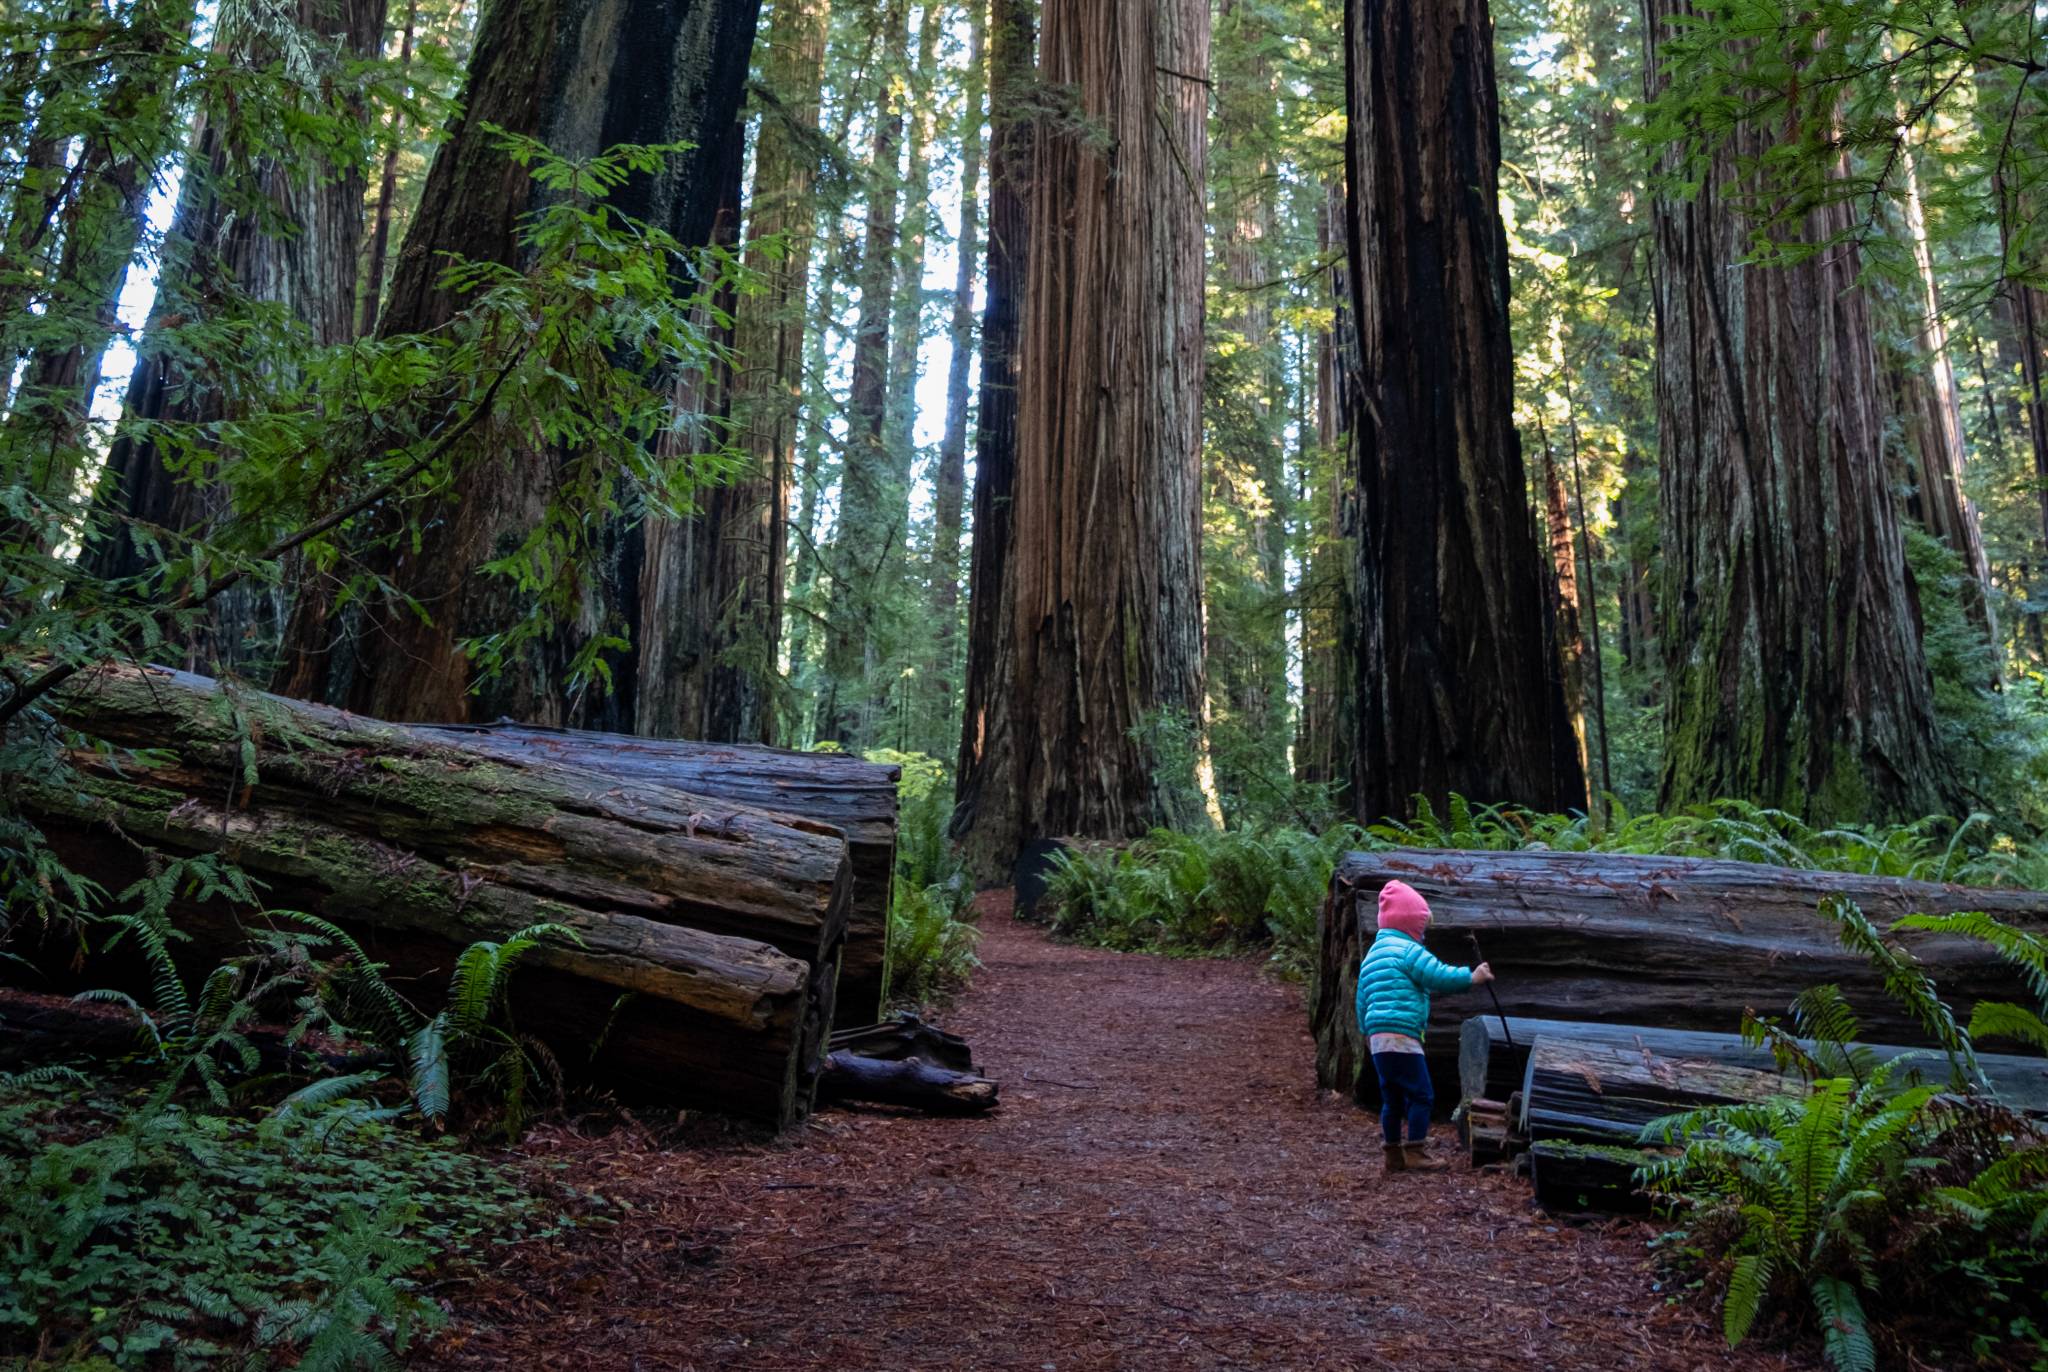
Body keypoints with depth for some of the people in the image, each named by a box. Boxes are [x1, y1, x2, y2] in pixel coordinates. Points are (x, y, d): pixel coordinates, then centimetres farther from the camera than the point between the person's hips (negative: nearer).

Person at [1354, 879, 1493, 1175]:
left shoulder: (1372, 954, 21)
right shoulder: (1408, 950, -6)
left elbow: (1362, 998, 25)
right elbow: (1439, 976, -15)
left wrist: (1366, 1031, 33)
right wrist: (1472, 977, -4)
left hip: (1378, 1038, 9)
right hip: (1401, 1037, -9)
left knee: (1392, 1098, 13)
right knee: (1421, 1095, -3)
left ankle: (1394, 1155, 17)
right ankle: (1416, 1153, -3)